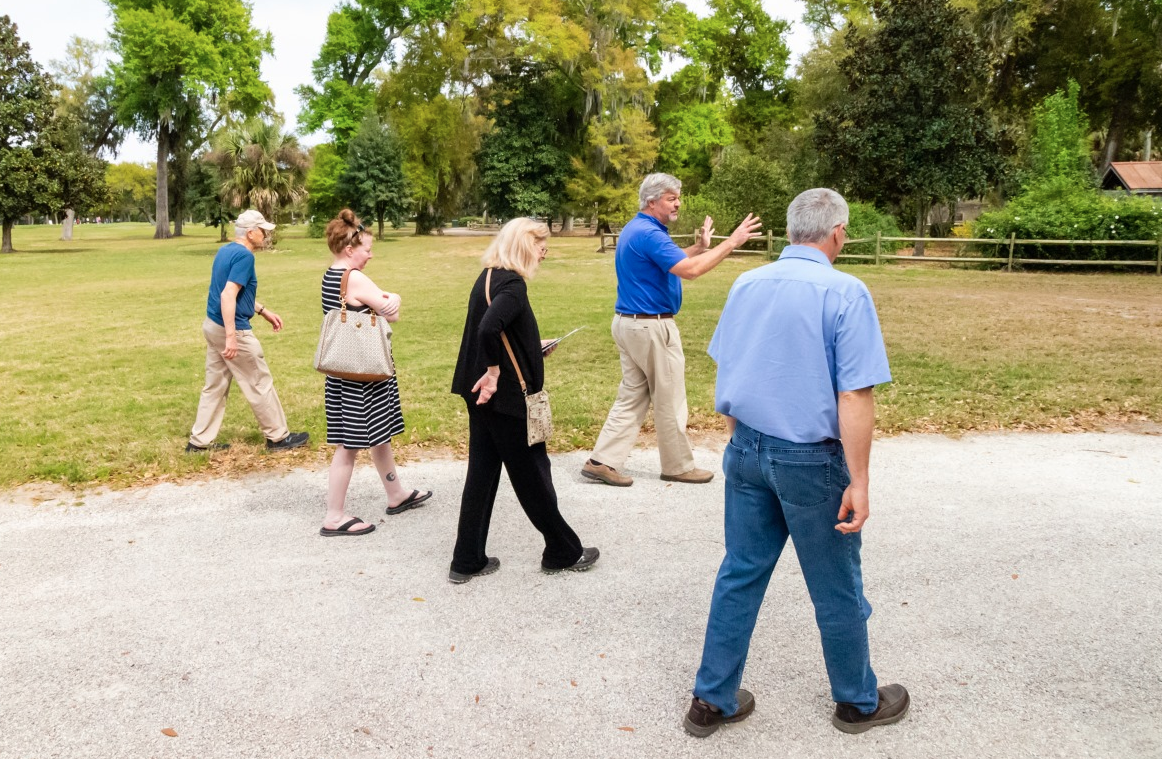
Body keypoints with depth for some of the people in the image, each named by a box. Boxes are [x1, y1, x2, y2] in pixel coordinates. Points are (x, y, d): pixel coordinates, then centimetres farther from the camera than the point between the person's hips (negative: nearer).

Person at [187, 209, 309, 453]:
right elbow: (227, 296, -27)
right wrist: (231, 336, -30)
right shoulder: (244, 255, -18)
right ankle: (278, 436, 14)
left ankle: (200, 441, 18)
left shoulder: (225, 251, 12)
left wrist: (264, 311, 25)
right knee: (260, 383, 3)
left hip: (212, 325, 9)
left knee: (215, 385, 14)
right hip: (231, 329, -9)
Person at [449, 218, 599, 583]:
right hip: (507, 396, -9)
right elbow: (489, 329, -35)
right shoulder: (512, 284, -18)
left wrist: (533, 347, 19)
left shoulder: (488, 277, 10)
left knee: (482, 473, 13)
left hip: (484, 396, 9)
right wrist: (494, 370, -22)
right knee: (532, 474, 6)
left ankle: (467, 561, 19)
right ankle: (564, 552, 23)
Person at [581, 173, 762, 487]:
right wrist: (731, 242, -23)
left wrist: (699, 247, 15)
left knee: (632, 397, 12)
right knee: (669, 401, 4)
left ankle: (602, 461, 10)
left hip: (629, 323, 10)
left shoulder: (637, 229, 13)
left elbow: (670, 263, 24)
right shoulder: (649, 234, -19)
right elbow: (690, 270, -28)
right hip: (652, 327, -10)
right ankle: (678, 466, 18)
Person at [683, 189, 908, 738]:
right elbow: (854, 398, -18)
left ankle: (712, 699, 23)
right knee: (837, 589, 13)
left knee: (740, 574, 15)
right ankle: (858, 702, 33)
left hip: (746, 451, 5)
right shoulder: (845, 293, -14)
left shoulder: (746, 285, 4)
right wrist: (858, 482, -13)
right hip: (811, 462, -5)